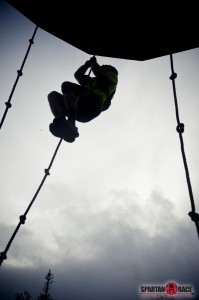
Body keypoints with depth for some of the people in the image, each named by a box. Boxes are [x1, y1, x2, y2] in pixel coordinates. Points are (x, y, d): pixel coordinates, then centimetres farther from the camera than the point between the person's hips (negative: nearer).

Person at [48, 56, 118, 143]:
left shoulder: (112, 75, 23)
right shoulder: (92, 81, 44)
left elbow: (99, 73, 3)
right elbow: (77, 75, 47)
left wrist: (93, 62, 20)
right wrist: (87, 64, 38)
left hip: (93, 104, -8)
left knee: (66, 85, -24)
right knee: (52, 95, -1)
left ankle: (71, 122, -42)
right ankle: (62, 124, -28)